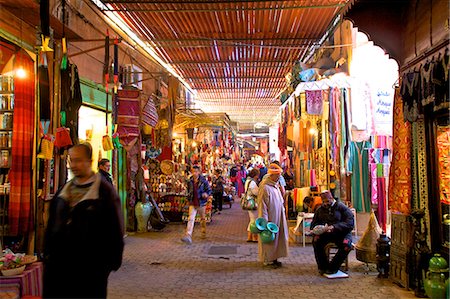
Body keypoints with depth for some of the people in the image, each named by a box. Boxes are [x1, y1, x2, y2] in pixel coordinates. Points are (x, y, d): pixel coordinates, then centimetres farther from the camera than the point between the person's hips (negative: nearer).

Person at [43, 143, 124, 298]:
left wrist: (112, 261, -10)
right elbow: (51, 224, 18)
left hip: (90, 267, -5)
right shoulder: (64, 190, 11)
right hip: (59, 261, 6)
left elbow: (115, 228, -9)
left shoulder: (104, 191, -9)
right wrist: (47, 253, 14)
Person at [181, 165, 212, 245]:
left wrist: (206, 194, -28)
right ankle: (188, 236, -19)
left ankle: (204, 233, 38)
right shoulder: (190, 182, 4)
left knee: (203, 219, 16)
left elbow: (209, 190, -7)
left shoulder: (203, 181, -7)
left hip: (201, 203, -2)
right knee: (191, 219, -11)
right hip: (192, 203, 2)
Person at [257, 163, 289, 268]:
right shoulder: (265, 188, -19)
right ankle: (268, 260, 14)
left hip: (277, 218, 9)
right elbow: (262, 206, -20)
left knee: (277, 237, 14)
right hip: (270, 218, -9)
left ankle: (273, 258, 25)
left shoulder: (275, 186, 10)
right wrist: (265, 222, -21)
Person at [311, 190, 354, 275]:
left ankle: (333, 267, -16)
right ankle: (323, 267, -14)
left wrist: (334, 227, -24)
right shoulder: (320, 210, 14)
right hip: (325, 233, 3)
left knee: (346, 245, -33)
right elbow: (313, 224, 16)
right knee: (316, 240, -28)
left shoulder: (341, 207, 0)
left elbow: (350, 223, -12)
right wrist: (316, 229, -10)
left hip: (341, 233, -2)